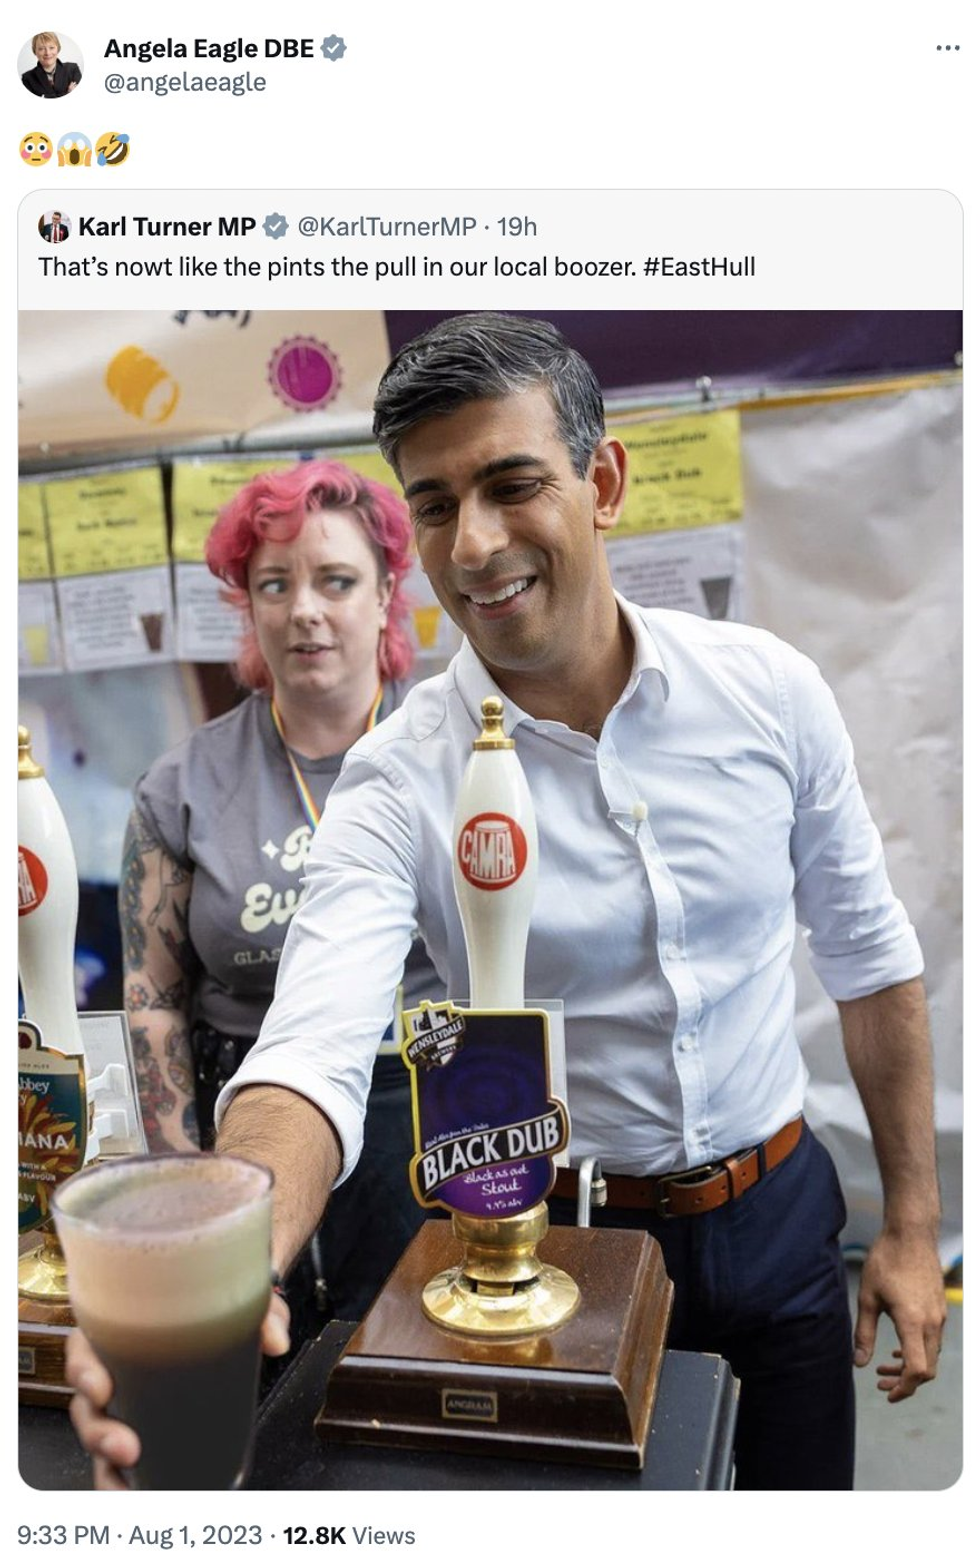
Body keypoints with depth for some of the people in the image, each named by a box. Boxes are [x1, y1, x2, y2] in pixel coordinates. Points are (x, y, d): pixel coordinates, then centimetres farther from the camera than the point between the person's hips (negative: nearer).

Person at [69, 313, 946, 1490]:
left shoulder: (769, 690, -12)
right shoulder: (394, 786, -19)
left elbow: (870, 958, -1)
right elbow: (313, 1051, -31)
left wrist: (912, 1224, 2)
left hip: (780, 1215, 2)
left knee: (803, 1486, 22)